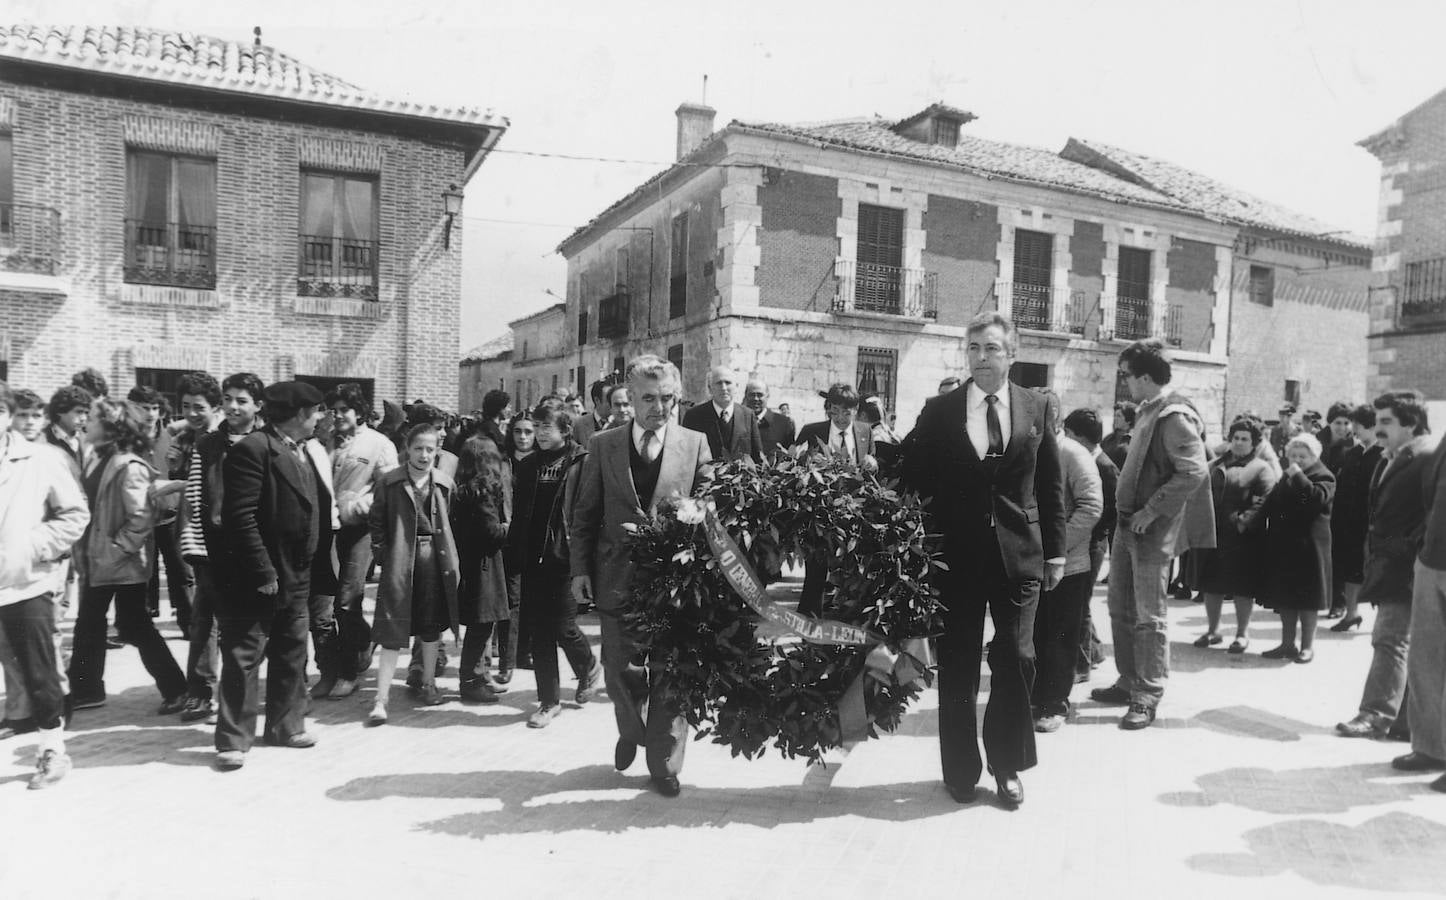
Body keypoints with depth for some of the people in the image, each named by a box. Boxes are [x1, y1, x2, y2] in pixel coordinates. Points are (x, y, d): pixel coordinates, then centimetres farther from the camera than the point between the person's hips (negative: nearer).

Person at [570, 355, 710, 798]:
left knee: (671, 673, 6)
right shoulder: (603, 445, 4)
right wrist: (580, 568, -2)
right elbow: (584, 513, 5)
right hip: (618, 577, 1)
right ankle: (631, 733, 40)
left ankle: (664, 763, 23)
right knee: (621, 670, 10)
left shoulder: (695, 444, 2)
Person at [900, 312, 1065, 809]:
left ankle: (1006, 766, 24)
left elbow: (1051, 484, 7)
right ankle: (961, 769, 24)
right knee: (957, 667, 7)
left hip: (1019, 554, 1)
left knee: (1016, 660, 4)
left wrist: (1055, 551, 4)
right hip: (957, 556, -1)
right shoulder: (938, 410, 0)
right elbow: (916, 481, 1)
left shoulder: (1035, 408, 4)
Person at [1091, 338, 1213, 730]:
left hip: (1152, 532, -9)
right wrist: (1128, 510, 12)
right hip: (1128, 524, 9)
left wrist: (1151, 511, -21)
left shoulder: (1175, 416, -17)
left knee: (1148, 616, 0)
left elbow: (1194, 473, -25)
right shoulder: (1146, 410, 10)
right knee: (1120, 607, 17)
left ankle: (1147, 697, 11)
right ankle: (1129, 682, 31)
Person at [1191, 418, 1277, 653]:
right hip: (1213, 534, 5)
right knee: (1211, 585, 11)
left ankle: (1242, 633, 16)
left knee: (1243, 587, 3)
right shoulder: (1214, 466, 15)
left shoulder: (1261, 469, -1)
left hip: (1243, 537, -5)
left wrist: (1244, 521, -21)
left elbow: (1264, 501, -12)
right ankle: (1212, 630, 24)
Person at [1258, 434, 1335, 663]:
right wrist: (1262, 506, 6)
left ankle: (1307, 645, 13)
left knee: (1307, 598, 2)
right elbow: (1274, 504, 24)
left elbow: (1318, 498, -25)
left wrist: (1298, 476, -22)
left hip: (1308, 546, -7)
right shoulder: (1286, 477, 17)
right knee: (1284, 596, 11)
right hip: (1282, 545, 7)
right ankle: (1287, 644, 20)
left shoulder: (1323, 477, -5)